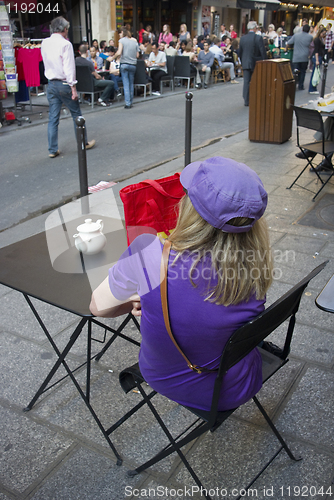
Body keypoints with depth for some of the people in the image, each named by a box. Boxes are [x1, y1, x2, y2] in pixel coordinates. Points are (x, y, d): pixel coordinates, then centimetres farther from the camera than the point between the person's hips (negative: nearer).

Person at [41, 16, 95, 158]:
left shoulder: (45, 43, 6)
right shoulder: (65, 44, -12)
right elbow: (69, 68, -16)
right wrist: (73, 88, -14)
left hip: (51, 84, 6)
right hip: (64, 84, -5)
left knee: (53, 118, 6)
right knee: (76, 114, 10)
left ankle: (52, 150, 7)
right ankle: (84, 143, 19)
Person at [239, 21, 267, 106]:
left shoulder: (242, 38, 2)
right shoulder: (258, 38, -10)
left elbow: (240, 52, 9)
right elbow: (263, 52, -10)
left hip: (245, 63, 3)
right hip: (256, 64, -3)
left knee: (246, 82, 5)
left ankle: (246, 100, 3)